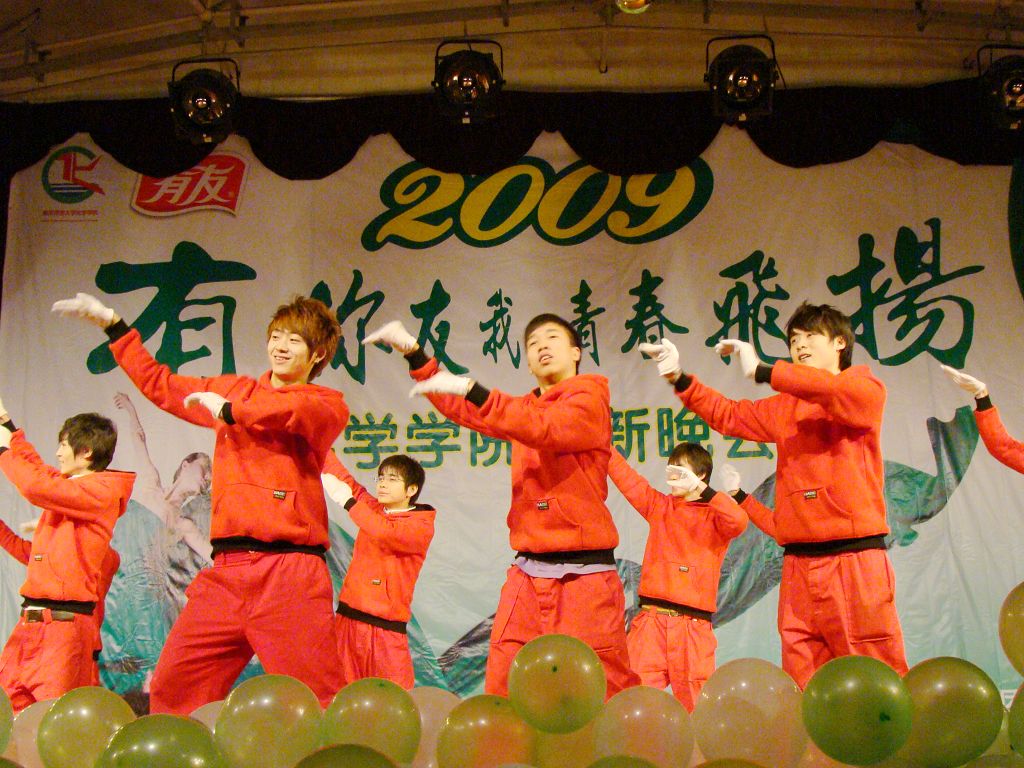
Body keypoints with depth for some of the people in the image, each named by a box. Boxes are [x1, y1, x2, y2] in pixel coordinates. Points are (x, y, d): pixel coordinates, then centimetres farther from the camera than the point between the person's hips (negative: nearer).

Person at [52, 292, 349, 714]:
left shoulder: (328, 404, 6)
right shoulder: (236, 389, 21)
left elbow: (297, 409, -19)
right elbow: (159, 384, 32)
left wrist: (228, 409, -6)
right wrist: (113, 325, 33)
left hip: (290, 574, -5)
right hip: (226, 571, 5)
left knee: (313, 703, -7)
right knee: (171, 691, 4)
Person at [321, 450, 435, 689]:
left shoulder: (422, 525, -5)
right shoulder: (374, 509, 14)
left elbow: (387, 533, -22)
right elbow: (345, 479, 14)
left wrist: (348, 502, -20)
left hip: (386, 624, -6)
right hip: (349, 616, 6)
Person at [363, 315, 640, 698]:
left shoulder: (590, 396, 0)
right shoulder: (525, 408, 20)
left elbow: (549, 429, -19)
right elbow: (461, 408, 22)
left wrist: (471, 389, -23)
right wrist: (412, 353, 11)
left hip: (584, 576, -6)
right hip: (528, 574, 6)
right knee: (502, 692, -3)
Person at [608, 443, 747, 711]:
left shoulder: (714, 516, 5)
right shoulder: (660, 506, 16)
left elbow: (739, 521, -16)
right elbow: (627, 478, 13)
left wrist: (701, 488, -18)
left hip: (693, 623, -3)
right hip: (651, 618, 3)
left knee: (696, 705, -1)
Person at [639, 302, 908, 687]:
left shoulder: (866, 389, 2)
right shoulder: (785, 407, 19)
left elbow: (838, 392, -18)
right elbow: (728, 415, 18)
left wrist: (761, 371, -18)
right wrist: (679, 379, 5)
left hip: (856, 558, -5)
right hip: (798, 565, 5)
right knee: (804, 688, 4)